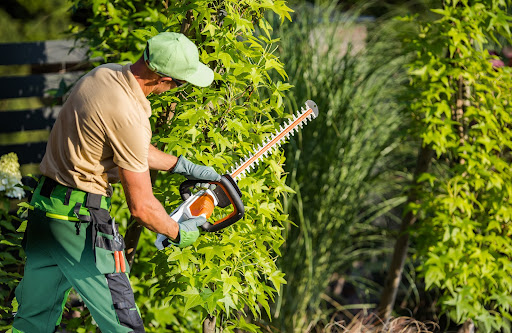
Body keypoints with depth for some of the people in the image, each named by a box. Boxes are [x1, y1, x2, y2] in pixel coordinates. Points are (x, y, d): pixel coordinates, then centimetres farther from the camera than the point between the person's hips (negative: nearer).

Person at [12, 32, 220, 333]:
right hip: (80, 220, -9)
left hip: (42, 206, 9)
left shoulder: (105, 73, 2)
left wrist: (183, 166, 19)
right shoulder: (129, 116, -23)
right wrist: (179, 234, 1)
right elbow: (141, 207, -16)